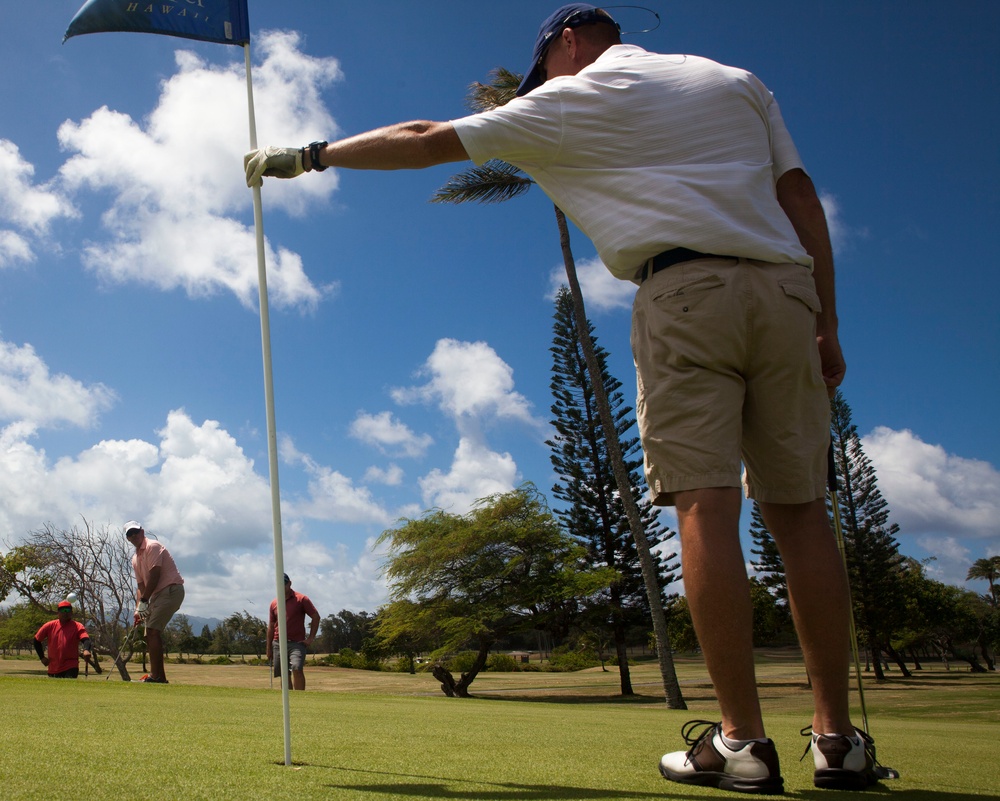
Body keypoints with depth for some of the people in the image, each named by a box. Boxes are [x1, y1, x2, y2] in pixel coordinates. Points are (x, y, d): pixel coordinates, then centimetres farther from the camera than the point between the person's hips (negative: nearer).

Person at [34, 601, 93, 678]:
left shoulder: (77, 626, -5)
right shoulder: (50, 626, 3)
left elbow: (86, 639, -21)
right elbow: (37, 640, 15)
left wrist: (86, 650, -43)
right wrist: (42, 657, 8)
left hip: (71, 668, -4)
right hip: (53, 668, 4)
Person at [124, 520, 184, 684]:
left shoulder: (153, 546, -9)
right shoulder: (135, 559, 18)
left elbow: (155, 575, -16)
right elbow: (141, 584, 18)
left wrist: (144, 601, -15)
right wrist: (138, 608, 5)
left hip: (171, 589, -9)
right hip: (157, 595, 9)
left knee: (153, 631, -19)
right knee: (150, 635, 6)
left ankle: (155, 675, -22)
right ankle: (159, 676, 10)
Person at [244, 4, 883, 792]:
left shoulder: (572, 100, 11)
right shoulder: (738, 81, 25)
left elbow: (426, 140, 13)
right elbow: (800, 192, 17)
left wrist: (308, 155, 24)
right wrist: (827, 324, 16)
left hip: (686, 290, -5)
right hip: (787, 286, 6)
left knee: (706, 505, -8)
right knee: (800, 509, 3)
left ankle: (741, 740, -9)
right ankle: (838, 738, 3)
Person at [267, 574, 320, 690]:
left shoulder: (302, 599, 0)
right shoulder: (274, 603, 11)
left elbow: (316, 617, 1)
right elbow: (271, 626, 17)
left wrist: (311, 638, -5)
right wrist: (269, 648, 14)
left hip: (297, 643, -4)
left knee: (297, 669, -21)